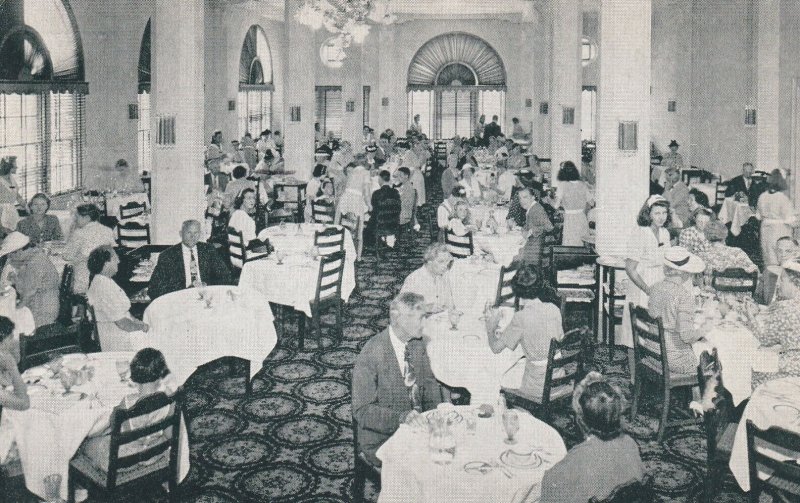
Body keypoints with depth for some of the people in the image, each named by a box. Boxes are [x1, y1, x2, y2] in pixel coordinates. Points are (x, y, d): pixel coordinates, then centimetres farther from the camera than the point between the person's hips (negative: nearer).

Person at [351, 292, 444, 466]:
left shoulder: (417, 344, 2)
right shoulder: (370, 356, -20)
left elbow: (429, 382, 15)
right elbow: (362, 411, -20)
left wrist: (437, 412, -5)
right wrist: (401, 417, -33)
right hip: (380, 442, -7)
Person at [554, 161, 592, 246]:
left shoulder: (562, 185, -10)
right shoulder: (582, 184, 2)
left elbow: (556, 205, -11)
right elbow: (590, 202, 9)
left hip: (570, 218, -4)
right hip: (582, 217, 4)